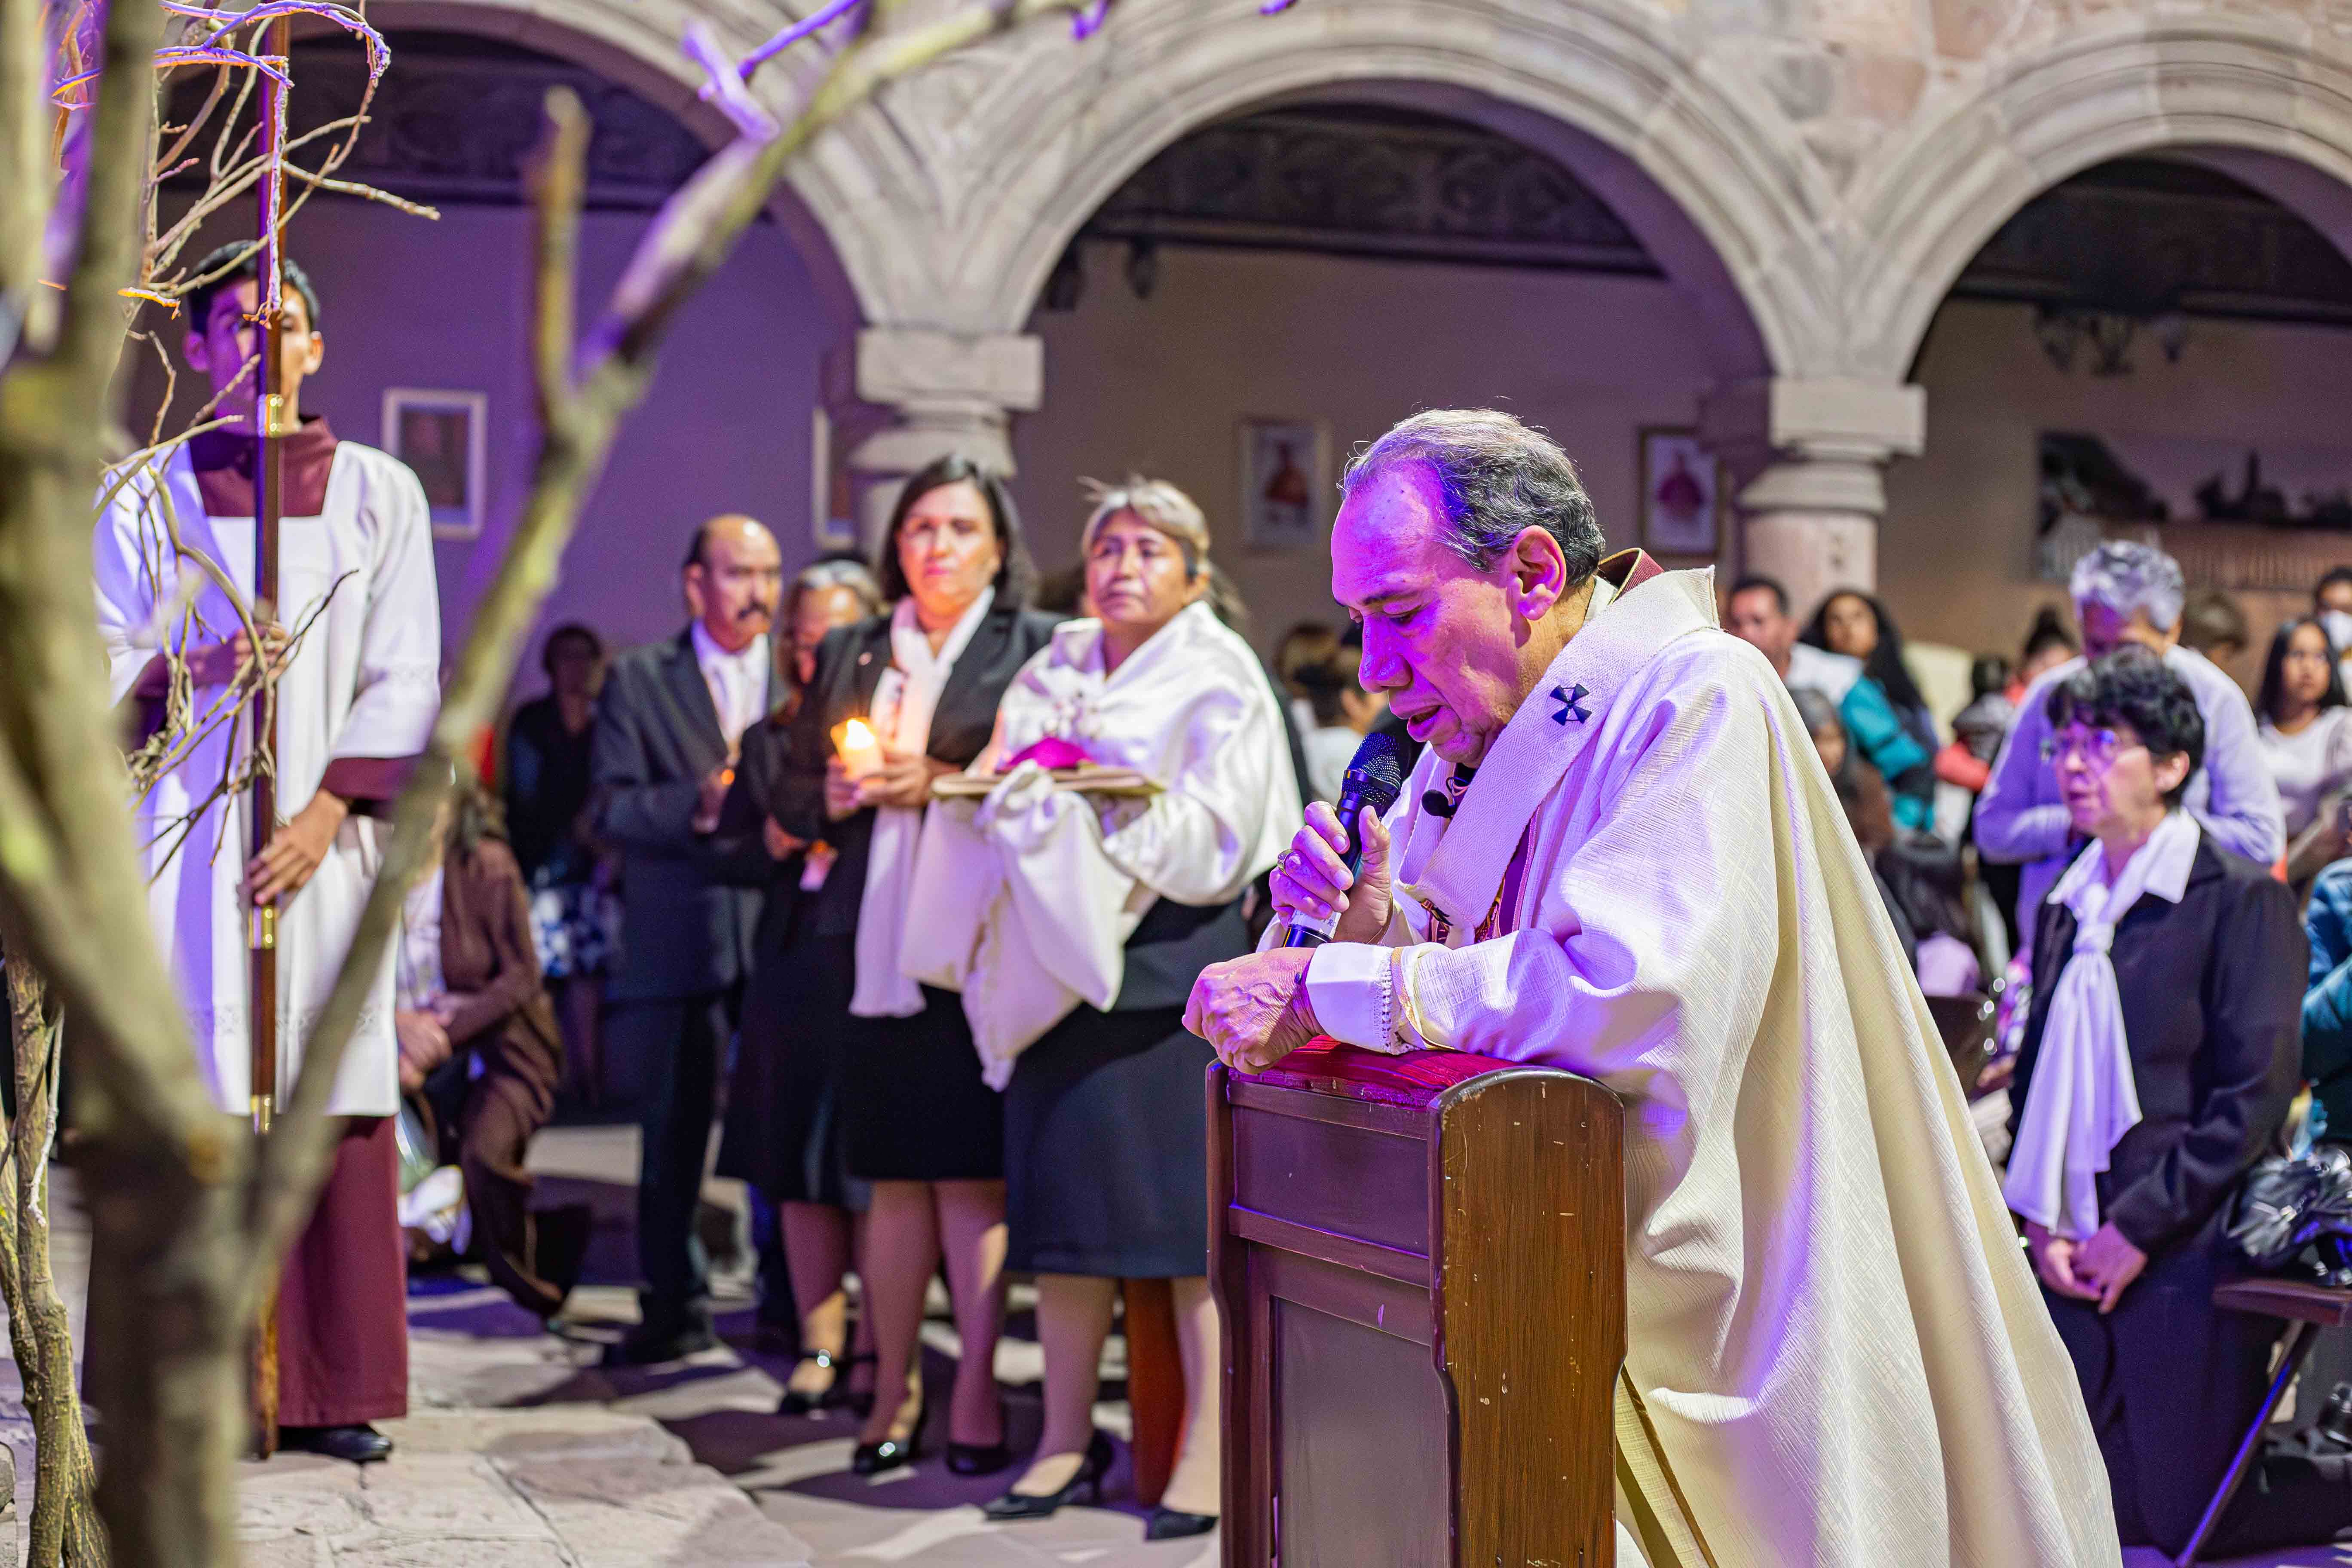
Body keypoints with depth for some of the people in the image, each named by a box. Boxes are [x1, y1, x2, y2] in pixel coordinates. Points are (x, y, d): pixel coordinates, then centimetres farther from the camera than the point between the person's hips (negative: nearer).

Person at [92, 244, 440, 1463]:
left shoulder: (377, 493, 9)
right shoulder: (149, 491, 9)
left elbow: (405, 680, 3)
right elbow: (97, 662, 6)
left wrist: (325, 814, -9)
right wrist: (191, 667, -16)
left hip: (324, 834, 0)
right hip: (184, 830, 0)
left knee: (334, 1103, -2)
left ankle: (333, 1388, 6)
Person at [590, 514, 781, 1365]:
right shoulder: (639, 679, 5)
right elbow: (613, 807, -3)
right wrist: (698, 805, -17)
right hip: (677, 935, -1)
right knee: (672, 1127, 5)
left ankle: (795, 1297, 14)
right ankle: (674, 1306, 16)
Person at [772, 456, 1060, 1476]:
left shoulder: (1034, 649, 4)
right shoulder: (848, 655, 18)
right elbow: (790, 796, 18)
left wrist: (942, 783, -12)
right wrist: (835, 794, -3)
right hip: (876, 949, 4)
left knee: (971, 1173, -5)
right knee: (895, 1180, 8)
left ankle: (976, 1392, 2)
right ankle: (893, 1392, 15)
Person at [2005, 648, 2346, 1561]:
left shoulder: (2240, 898, -7)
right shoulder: (2066, 905, 13)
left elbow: (2254, 1097, -12)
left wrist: (2138, 1229, -15)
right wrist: (2039, 1222, 2)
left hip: (2189, 1256, -6)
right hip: (2076, 1257, 6)